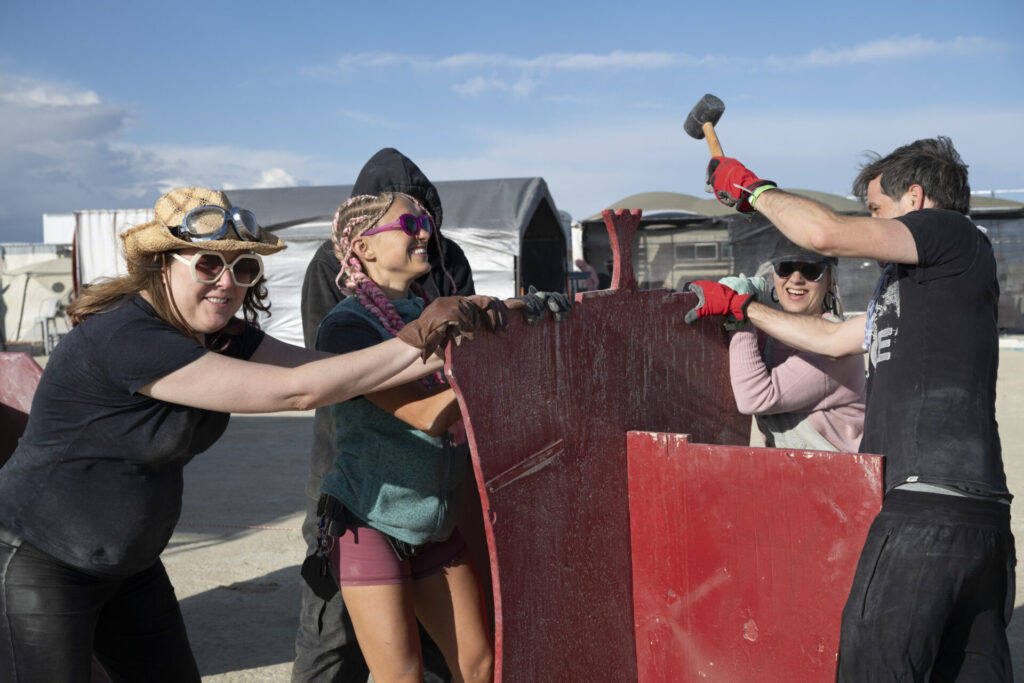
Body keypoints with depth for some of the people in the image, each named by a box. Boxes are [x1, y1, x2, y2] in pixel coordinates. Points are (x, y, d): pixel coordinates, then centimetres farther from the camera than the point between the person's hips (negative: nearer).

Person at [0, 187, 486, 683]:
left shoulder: (218, 335, -2)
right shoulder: (124, 339, -30)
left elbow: (326, 367, -8)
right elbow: (295, 390, -32)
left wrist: (442, 353, -17)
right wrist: (414, 342, -27)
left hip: (129, 566, 9)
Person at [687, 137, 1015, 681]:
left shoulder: (954, 235, -2)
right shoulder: (915, 284, 26)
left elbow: (826, 234, -15)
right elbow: (830, 338, 33)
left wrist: (753, 190, 1)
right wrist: (737, 306, 36)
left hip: (929, 509, -10)